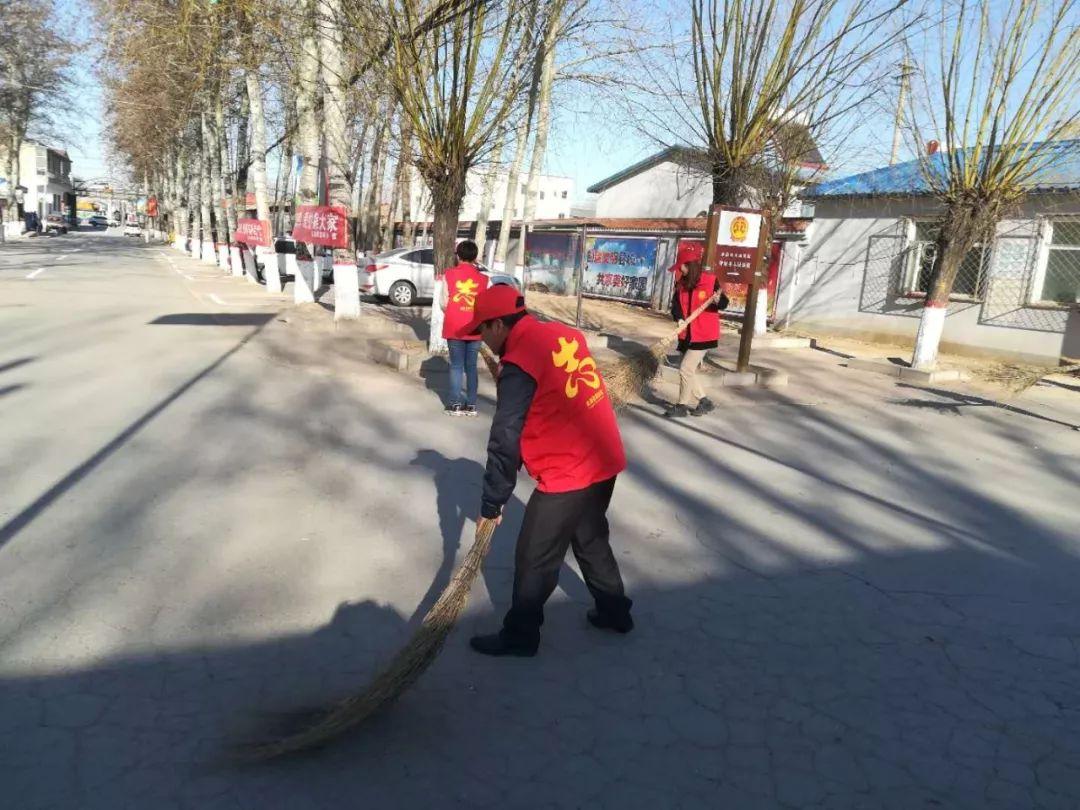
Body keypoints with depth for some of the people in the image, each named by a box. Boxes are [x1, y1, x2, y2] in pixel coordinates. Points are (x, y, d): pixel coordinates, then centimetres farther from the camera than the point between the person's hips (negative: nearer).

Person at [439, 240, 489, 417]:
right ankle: (471, 404, 10)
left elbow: (443, 302, -1)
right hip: (474, 329, 1)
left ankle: (455, 403, 5)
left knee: (456, 365, 6)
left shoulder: (449, 275, -3)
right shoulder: (483, 279, -2)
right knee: (471, 366, 9)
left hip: (454, 328, -1)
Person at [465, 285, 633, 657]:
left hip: (568, 473, -8)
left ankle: (520, 635, 23)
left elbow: (505, 441, -15)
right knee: (591, 539, 26)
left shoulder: (519, 364, -17)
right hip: (604, 459, 9)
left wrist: (491, 504, -8)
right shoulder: (565, 334, 6)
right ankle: (614, 611, 40)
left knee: (534, 559, 8)